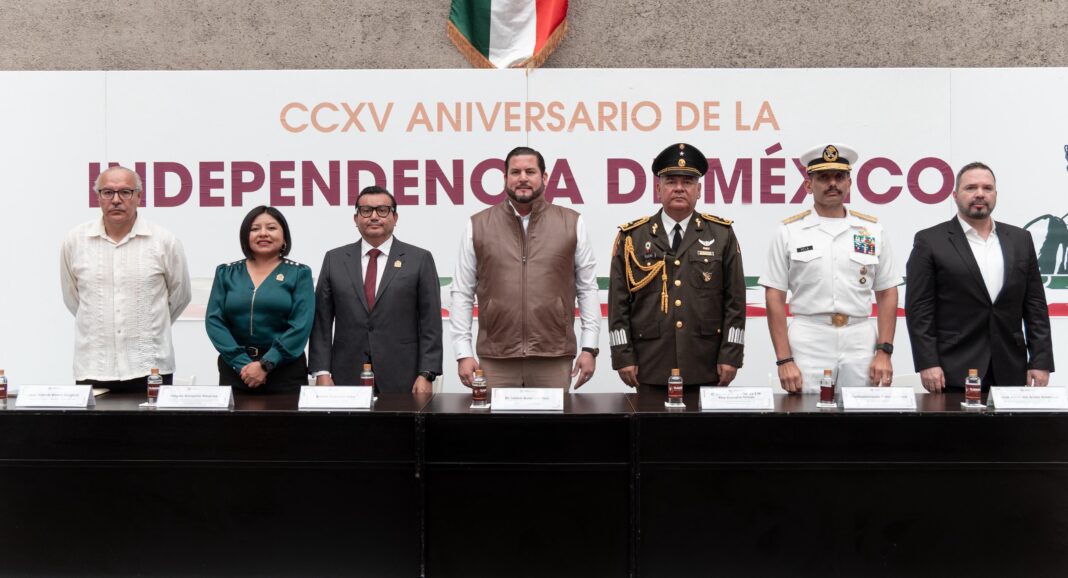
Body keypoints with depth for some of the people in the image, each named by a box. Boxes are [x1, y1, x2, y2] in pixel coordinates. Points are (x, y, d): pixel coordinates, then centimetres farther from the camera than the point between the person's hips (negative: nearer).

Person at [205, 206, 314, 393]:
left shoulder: (299, 274, 0)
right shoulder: (226, 273, 8)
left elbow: (301, 325, -8)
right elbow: (214, 319, 0)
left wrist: (266, 364, -15)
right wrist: (242, 362, -12)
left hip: (285, 370, -2)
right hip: (235, 369, 2)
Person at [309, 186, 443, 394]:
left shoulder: (420, 259, 2)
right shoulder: (334, 259, 8)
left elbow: (430, 323, -1)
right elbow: (322, 321, 6)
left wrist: (426, 374, -8)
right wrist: (322, 372, -2)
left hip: (401, 379, -1)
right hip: (347, 378, 2)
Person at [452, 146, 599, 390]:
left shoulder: (572, 223, 5)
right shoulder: (478, 226, 5)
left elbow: (588, 288, 6)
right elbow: (462, 292, 5)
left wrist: (589, 348, 0)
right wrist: (464, 353, 0)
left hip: (554, 358, 0)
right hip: (495, 360, 0)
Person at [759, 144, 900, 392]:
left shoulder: (873, 230, 7)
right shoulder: (789, 232, 1)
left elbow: (887, 294, 9)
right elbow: (775, 298, -1)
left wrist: (884, 352, -1)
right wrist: (784, 360, -7)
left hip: (861, 344, 2)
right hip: (807, 344, -2)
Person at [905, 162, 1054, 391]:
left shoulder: (1020, 240, 12)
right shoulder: (930, 241, -1)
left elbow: (1035, 305, 10)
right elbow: (919, 308, -6)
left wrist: (1041, 361, 3)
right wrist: (927, 363, -13)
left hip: (1010, 371, 4)